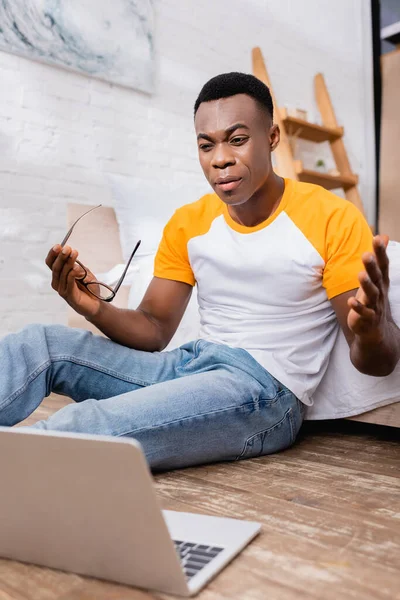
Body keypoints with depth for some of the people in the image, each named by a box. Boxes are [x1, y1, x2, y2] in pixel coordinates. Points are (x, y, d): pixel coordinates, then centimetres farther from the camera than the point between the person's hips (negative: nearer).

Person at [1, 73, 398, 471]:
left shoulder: (333, 219, -6)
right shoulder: (187, 224, 9)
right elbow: (154, 330, 10)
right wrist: (97, 310, -11)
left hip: (266, 390, -5)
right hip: (188, 364, 6)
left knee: (82, 427, -29)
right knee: (43, 343, -13)